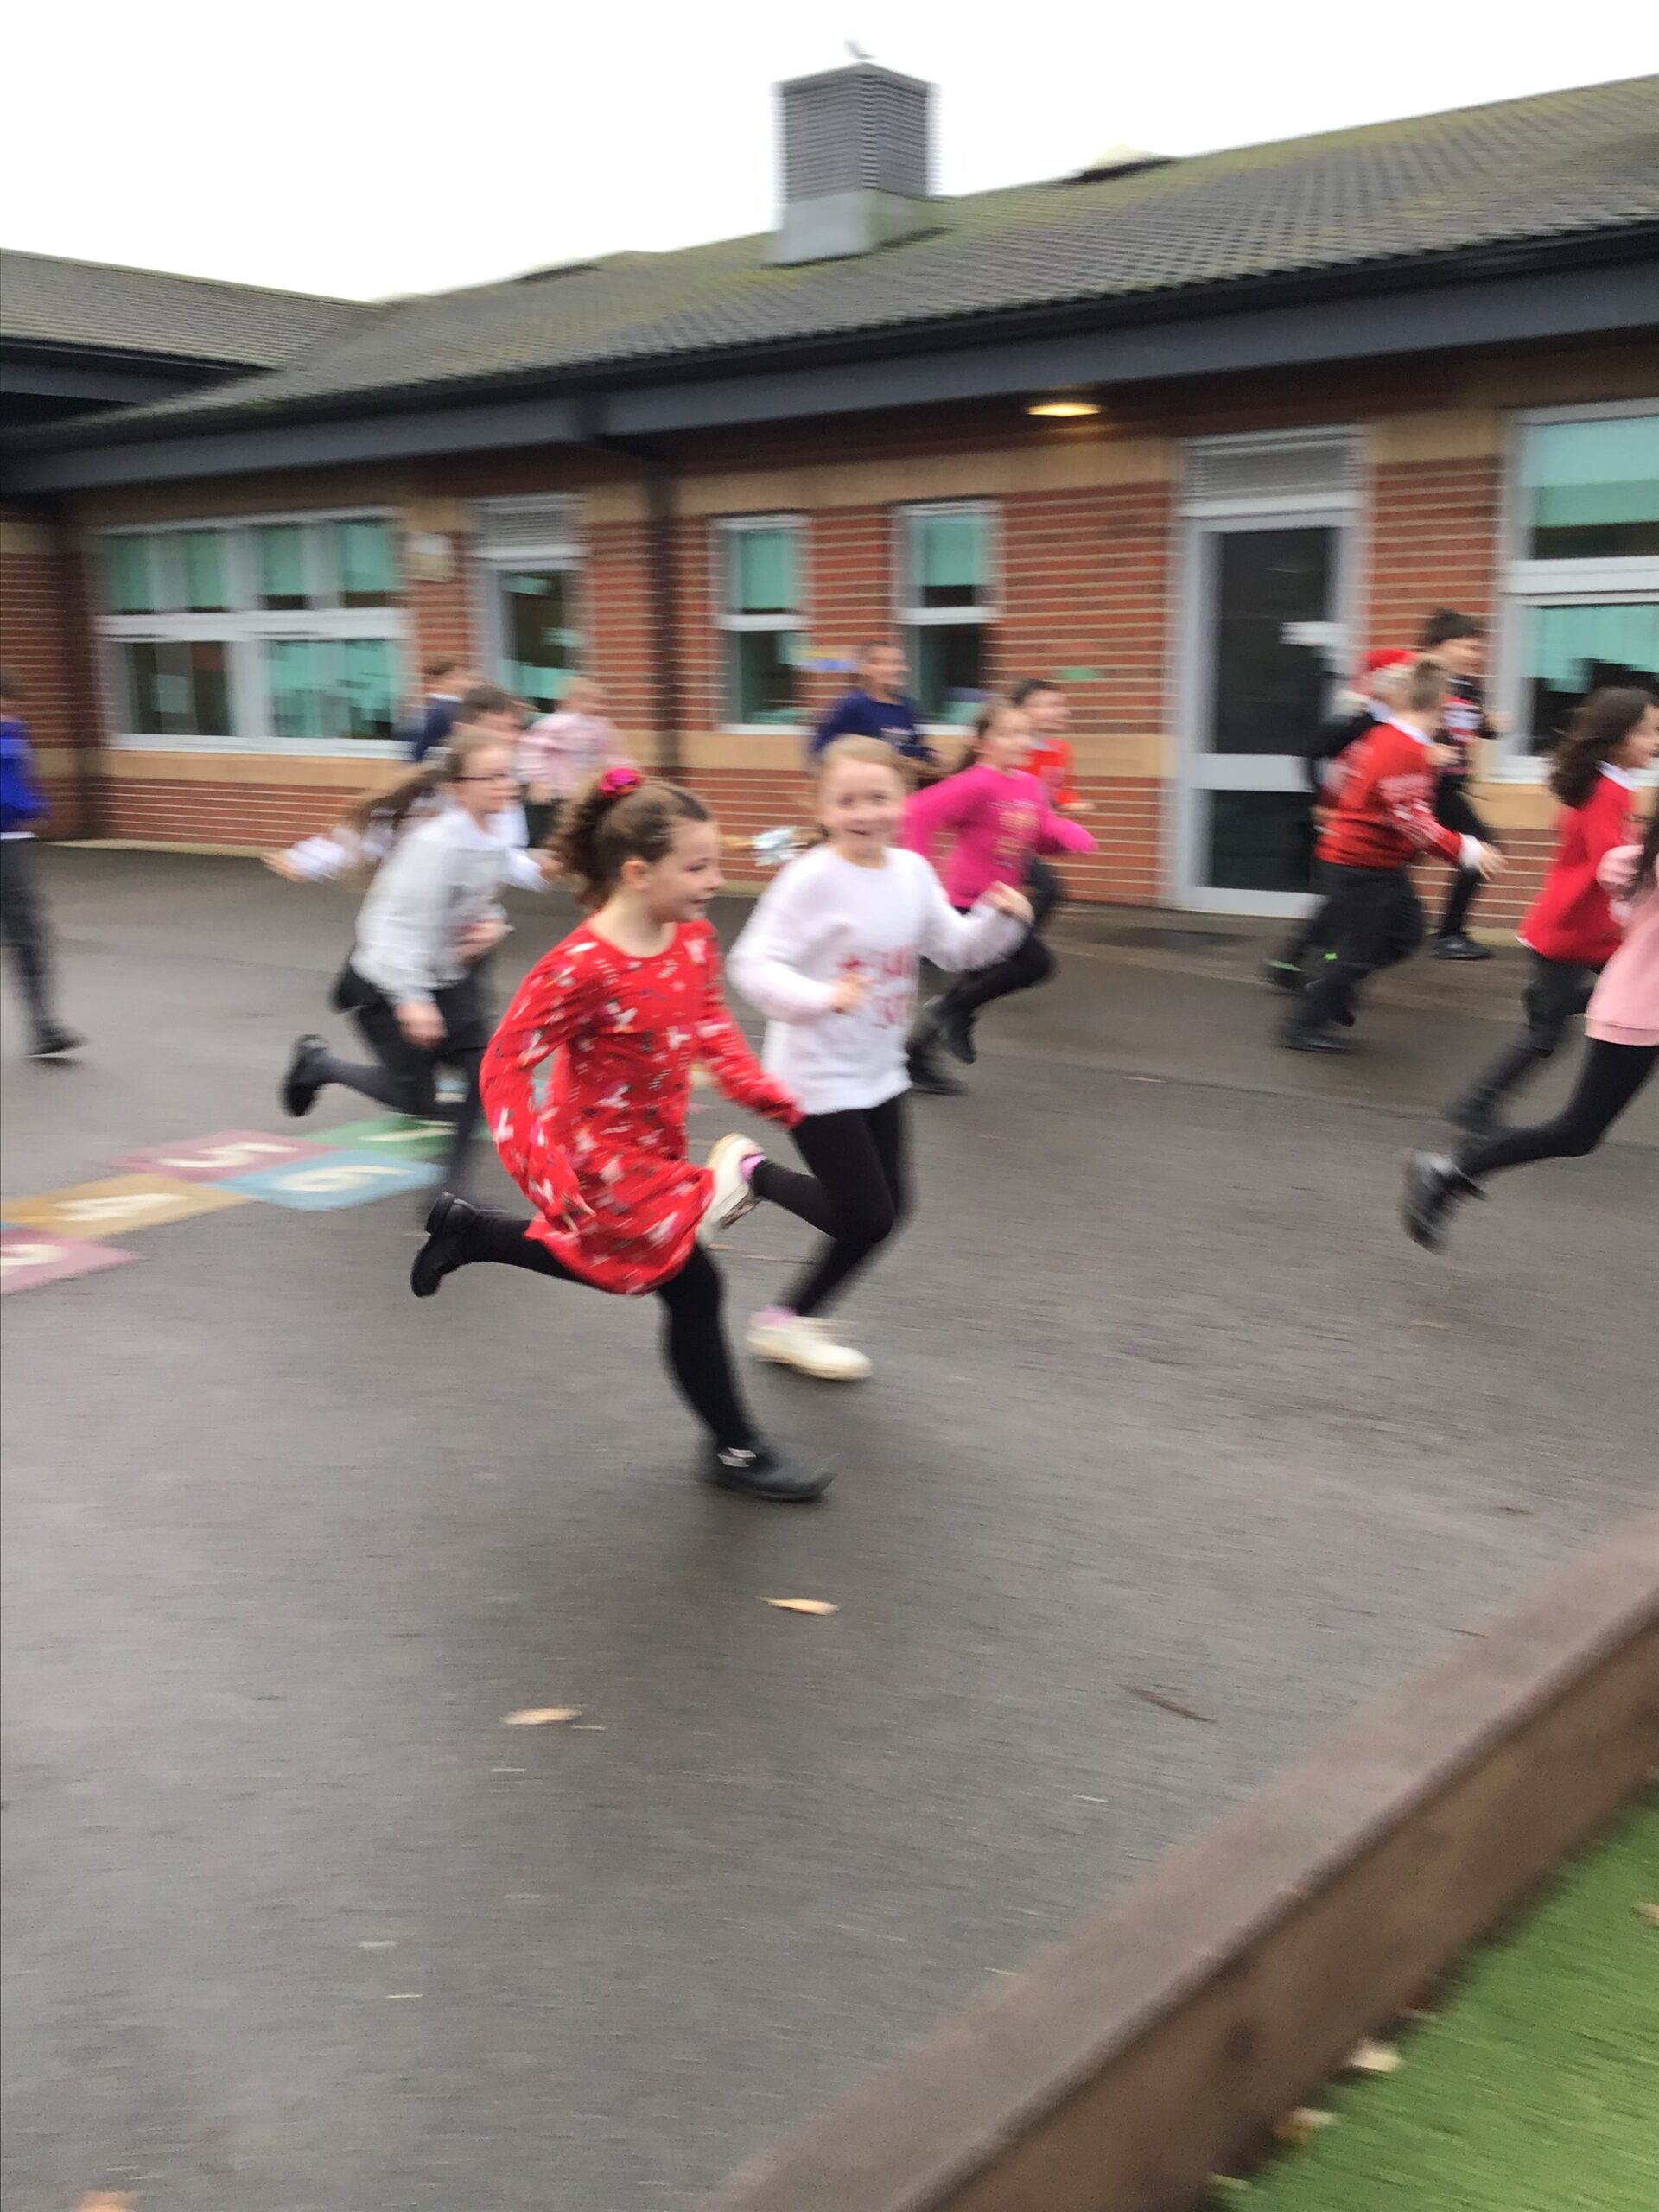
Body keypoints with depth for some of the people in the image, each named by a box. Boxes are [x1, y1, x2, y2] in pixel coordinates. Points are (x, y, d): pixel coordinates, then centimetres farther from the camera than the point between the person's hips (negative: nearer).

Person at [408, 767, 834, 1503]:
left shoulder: (694, 939, -6)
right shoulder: (582, 968, -29)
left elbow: (711, 1024, 12)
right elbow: (505, 1066, -25)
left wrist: (769, 1096, 4)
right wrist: (545, 1175, -33)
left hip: (654, 1150, 9)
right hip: (601, 1162, -9)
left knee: (616, 1262, 27)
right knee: (691, 1286, 0)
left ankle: (466, 1228, 41)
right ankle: (734, 1450, 19)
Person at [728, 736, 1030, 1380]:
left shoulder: (913, 872, 0)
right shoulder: (811, 879, -20)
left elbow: (956, 947, 10)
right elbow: (752, 965, -25)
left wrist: (1002, 919, -10)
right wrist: (821, 997, -41)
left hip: (879, 1073, 7)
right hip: (818, 1078, -7)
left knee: (884, 1211, 12)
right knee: (867, 1218, -2)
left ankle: (792, 1319, 32)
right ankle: (753, 1175, 22)